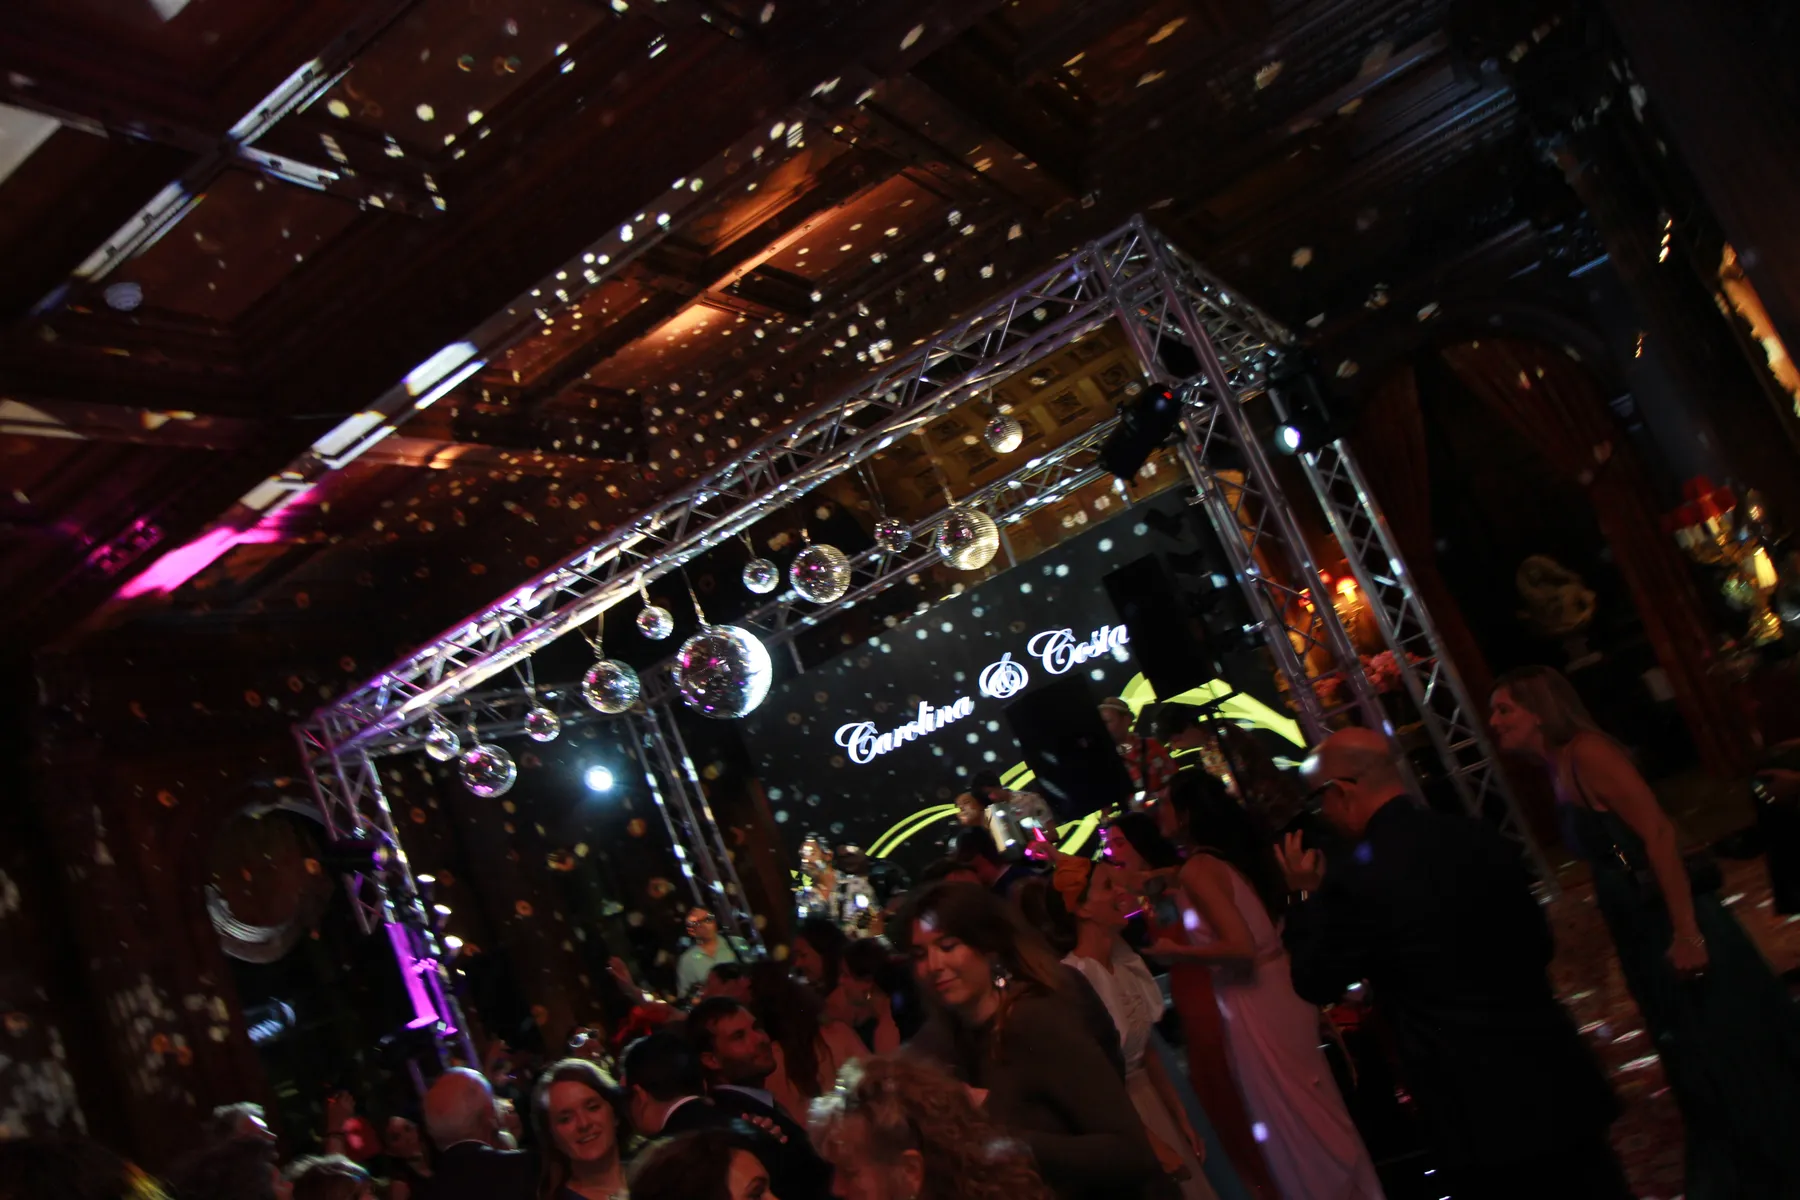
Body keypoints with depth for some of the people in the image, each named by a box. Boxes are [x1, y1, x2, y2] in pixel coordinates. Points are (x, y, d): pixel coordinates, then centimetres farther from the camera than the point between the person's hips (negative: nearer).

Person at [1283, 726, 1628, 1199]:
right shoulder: (1482, 838, 2)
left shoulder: (1354, 878, -18)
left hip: (1481, 1108, -6)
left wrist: (1306, 898, 8)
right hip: (1558, 1076, 6)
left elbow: (1315, 983, -4)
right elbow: (1539, 945, 14)